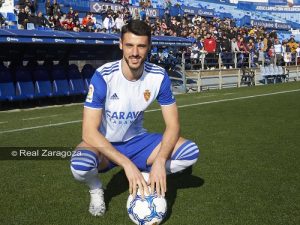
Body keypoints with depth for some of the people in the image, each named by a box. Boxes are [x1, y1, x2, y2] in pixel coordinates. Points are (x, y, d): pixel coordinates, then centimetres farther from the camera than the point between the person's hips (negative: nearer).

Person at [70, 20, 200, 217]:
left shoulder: (159, 77, -13)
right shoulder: (103, 76, -24)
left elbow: (172, 125, -11)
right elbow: (89, 132, -27)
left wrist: (160, 161, -30)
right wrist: (127, 164, -37)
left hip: (137, 141, 3)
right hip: (103, 144, -3)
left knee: (191, 152, -18)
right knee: (80, 165, -38)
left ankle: (149, 180, 8)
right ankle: (96, 189, 0)